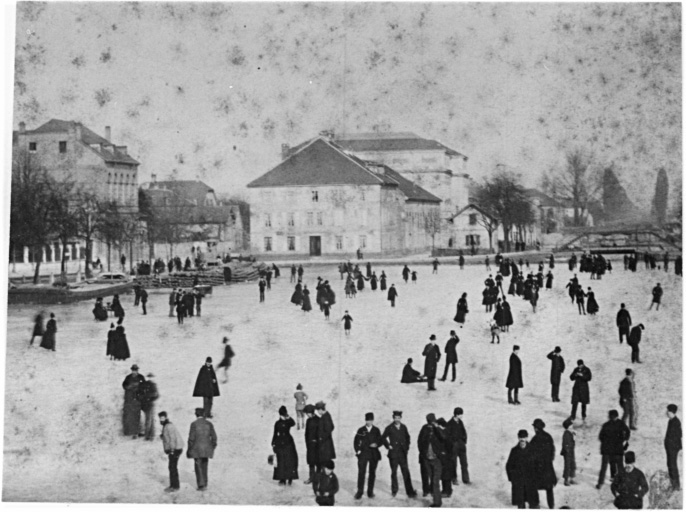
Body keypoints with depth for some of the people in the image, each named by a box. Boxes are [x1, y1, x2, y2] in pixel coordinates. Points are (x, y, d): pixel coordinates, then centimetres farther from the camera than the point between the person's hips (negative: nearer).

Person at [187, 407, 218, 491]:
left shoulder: (194, 424, -9)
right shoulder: (209, 423, 2)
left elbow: (191, 438, -12)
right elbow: (214, 437, 1)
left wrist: (189, 449, -1)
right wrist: (212, 448, 12)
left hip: (197, 449, -4)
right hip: (206, 449, 4)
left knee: (198, 467, 3)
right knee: (204, 467, 15)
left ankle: (201, 485, -5)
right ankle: (204, 484, 17)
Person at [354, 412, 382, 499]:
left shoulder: (376, 430, 8)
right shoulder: (361, 430, 5)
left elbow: (380, 440, 6)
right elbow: (356, 441, 7)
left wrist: (376, 444, -14)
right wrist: (357, 450, -5)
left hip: (374, 454, 1)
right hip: (363, 453, -1)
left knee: (372, 473, 3)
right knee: (361, 472, -9)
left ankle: (370, 491, 11)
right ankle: (360, 491, -6)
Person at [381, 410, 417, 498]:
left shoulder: (403, 427, 7)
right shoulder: (389, 428, -1)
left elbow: (407, 437, 21)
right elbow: (383, 438, 6)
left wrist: (407, 446, 11)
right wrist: (388, 446, -2)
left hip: (403, 453, 1)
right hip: (393, 453, -1)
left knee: (406, 472, -5)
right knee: (394, 472, 6)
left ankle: (410, 491, -6)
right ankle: (394, 491, 19)